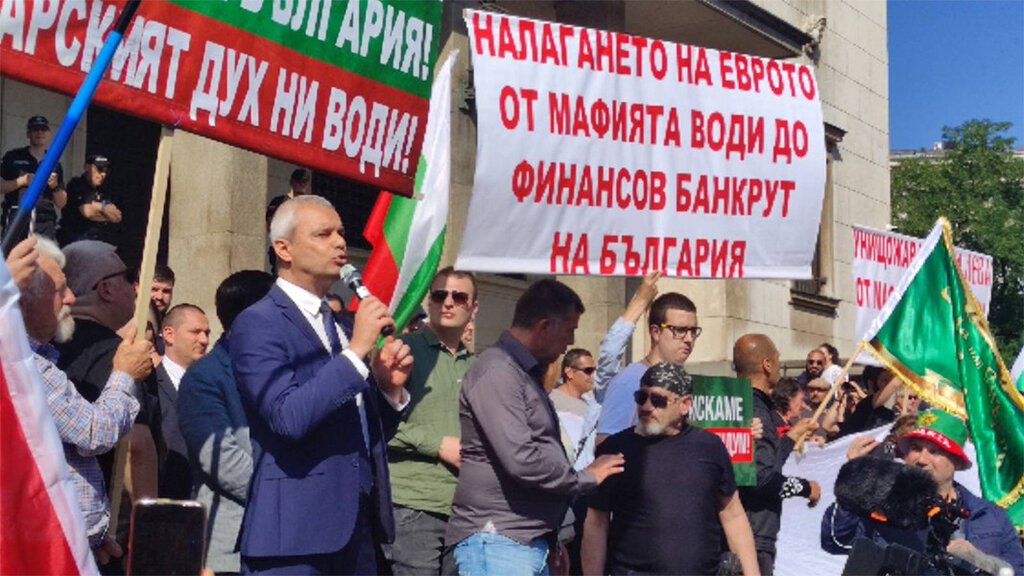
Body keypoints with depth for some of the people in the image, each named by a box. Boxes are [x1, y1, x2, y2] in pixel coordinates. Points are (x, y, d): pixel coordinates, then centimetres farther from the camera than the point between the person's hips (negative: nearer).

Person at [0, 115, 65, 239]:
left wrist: (55, 186, -2)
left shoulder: (54, 164, 16)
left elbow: (61, 203, 16)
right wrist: (21, 181, -9)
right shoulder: (13, 157, 10)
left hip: (45, 224, 2)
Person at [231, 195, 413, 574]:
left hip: (358, 529, 7)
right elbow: (288, 417, -22)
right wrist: (357, 349, -20)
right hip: (293, 532, -7)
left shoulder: (342, 326, 16)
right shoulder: (257, 324, -7)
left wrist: (390, 387, 1)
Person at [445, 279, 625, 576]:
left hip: (531, 541, 9)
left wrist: (552, 537, 22)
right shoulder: (496, 372, -14)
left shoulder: (526, 372, 18)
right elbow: (521, 460, -23)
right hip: (496, 543, -9)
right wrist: (587, 477, -8)